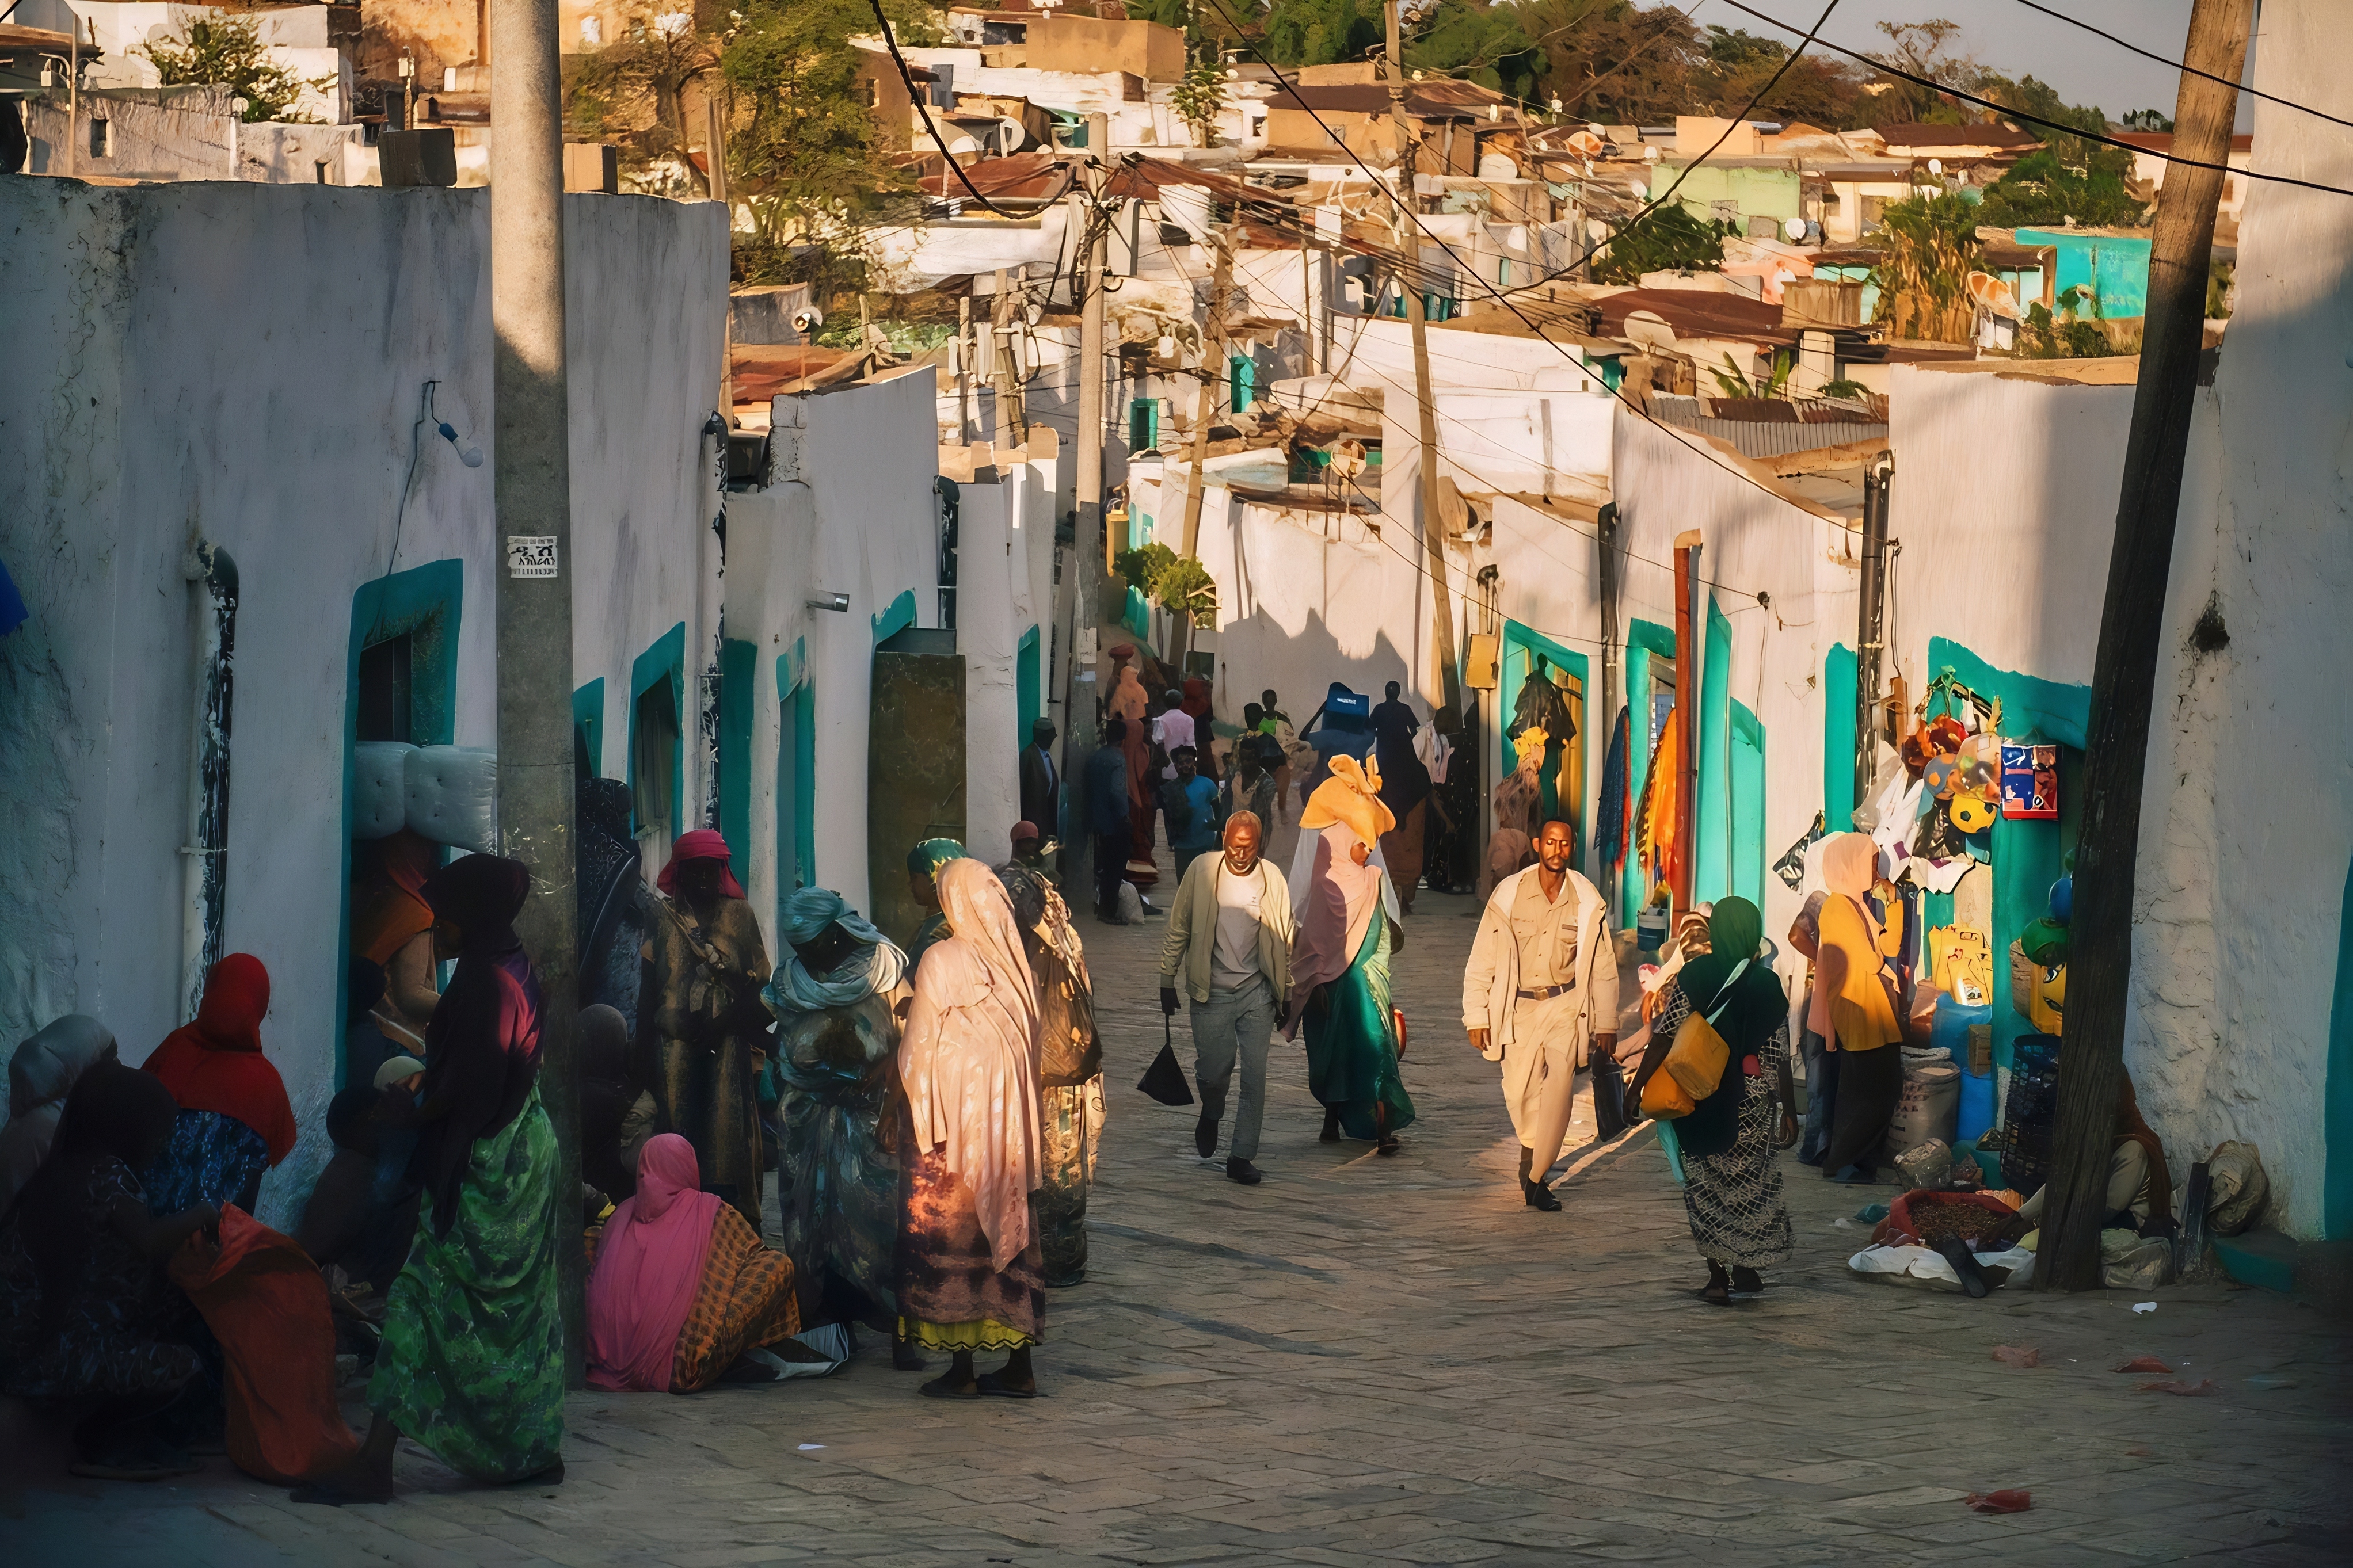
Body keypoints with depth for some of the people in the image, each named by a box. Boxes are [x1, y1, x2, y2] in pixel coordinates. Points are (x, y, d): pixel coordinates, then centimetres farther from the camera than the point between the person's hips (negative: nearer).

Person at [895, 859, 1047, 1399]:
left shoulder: (942, 962, -13)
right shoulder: (1017, 964, 1)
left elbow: (920, 1048, -9)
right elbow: (1031, 1042, 5)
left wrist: (909, 1113, 2)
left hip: (954, 1115, -5)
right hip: (1010, 1118, 5)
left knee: (952, 1234, 2)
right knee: (1009, 1227, 10)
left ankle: (961, 1368, 2)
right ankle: (1019, 1364, 12)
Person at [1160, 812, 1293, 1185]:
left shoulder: (1272, 879, 1)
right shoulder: (1202, 872, -2)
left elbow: (1285, 941, 9)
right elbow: (1178, 929, 6)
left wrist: (1288, 994, 10)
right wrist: (1167, 981, 6)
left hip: (1257, 991, 1)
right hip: (1211, 991, -1)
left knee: (1254, 1077, -4)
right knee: (1213, 1070, -3)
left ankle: (1241, 1157, 3)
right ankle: (1211, 1113, 33)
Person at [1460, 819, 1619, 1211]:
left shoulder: (1587, 901, -1)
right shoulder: (1509, 895, -5)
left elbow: (1604, 967, 8)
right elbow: (1482, 959, -1)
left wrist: (1606, 1024, 9)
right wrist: (1476, 1016, -5)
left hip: (1565, 1006, -1)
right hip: (1519, 1006, 1)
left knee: (1559, 1087, -17)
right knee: (1519, 1094, 2)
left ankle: (1535, 1177, -12)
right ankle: (1533, 1147, 35)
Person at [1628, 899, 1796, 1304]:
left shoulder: (1695, 976, -9)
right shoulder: (1768, 985, -4)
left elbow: (1664, 1038, -12)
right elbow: (1780, 1055, -2)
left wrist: (1637, 1088, -5)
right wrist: (1789, 1110, 6)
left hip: (1703, 1099, -2)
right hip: (1755, 1100, 2)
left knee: (1707, 1183, 8)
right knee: (1751, 1179, 17)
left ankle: (1719, 1277, 7)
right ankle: (1746, 1269, 20)